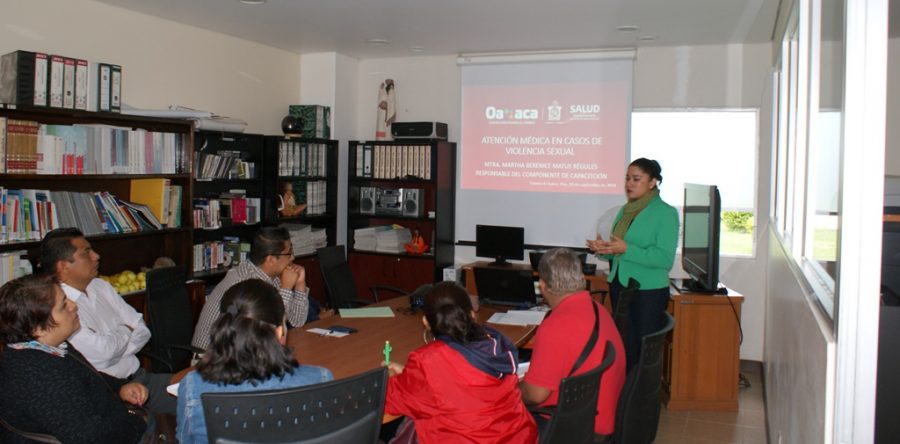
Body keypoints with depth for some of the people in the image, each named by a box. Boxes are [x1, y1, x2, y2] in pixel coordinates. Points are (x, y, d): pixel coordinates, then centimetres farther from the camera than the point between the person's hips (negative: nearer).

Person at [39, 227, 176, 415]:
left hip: (138, 376, 8)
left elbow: (142, 330, 9)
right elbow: (100, 352, -21)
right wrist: (125, 331, 0)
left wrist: (113, 350, -9)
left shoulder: (101, 286, 12)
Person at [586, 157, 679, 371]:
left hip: (648, 292, -6)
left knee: (645, 354, -1)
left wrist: (626, 249, -23)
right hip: (619, 287, 7)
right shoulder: (625, 211, 12)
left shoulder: (666, 213, -8)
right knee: (624, 350, 12)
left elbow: (665, 258, -17)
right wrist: (604, 249, -5)